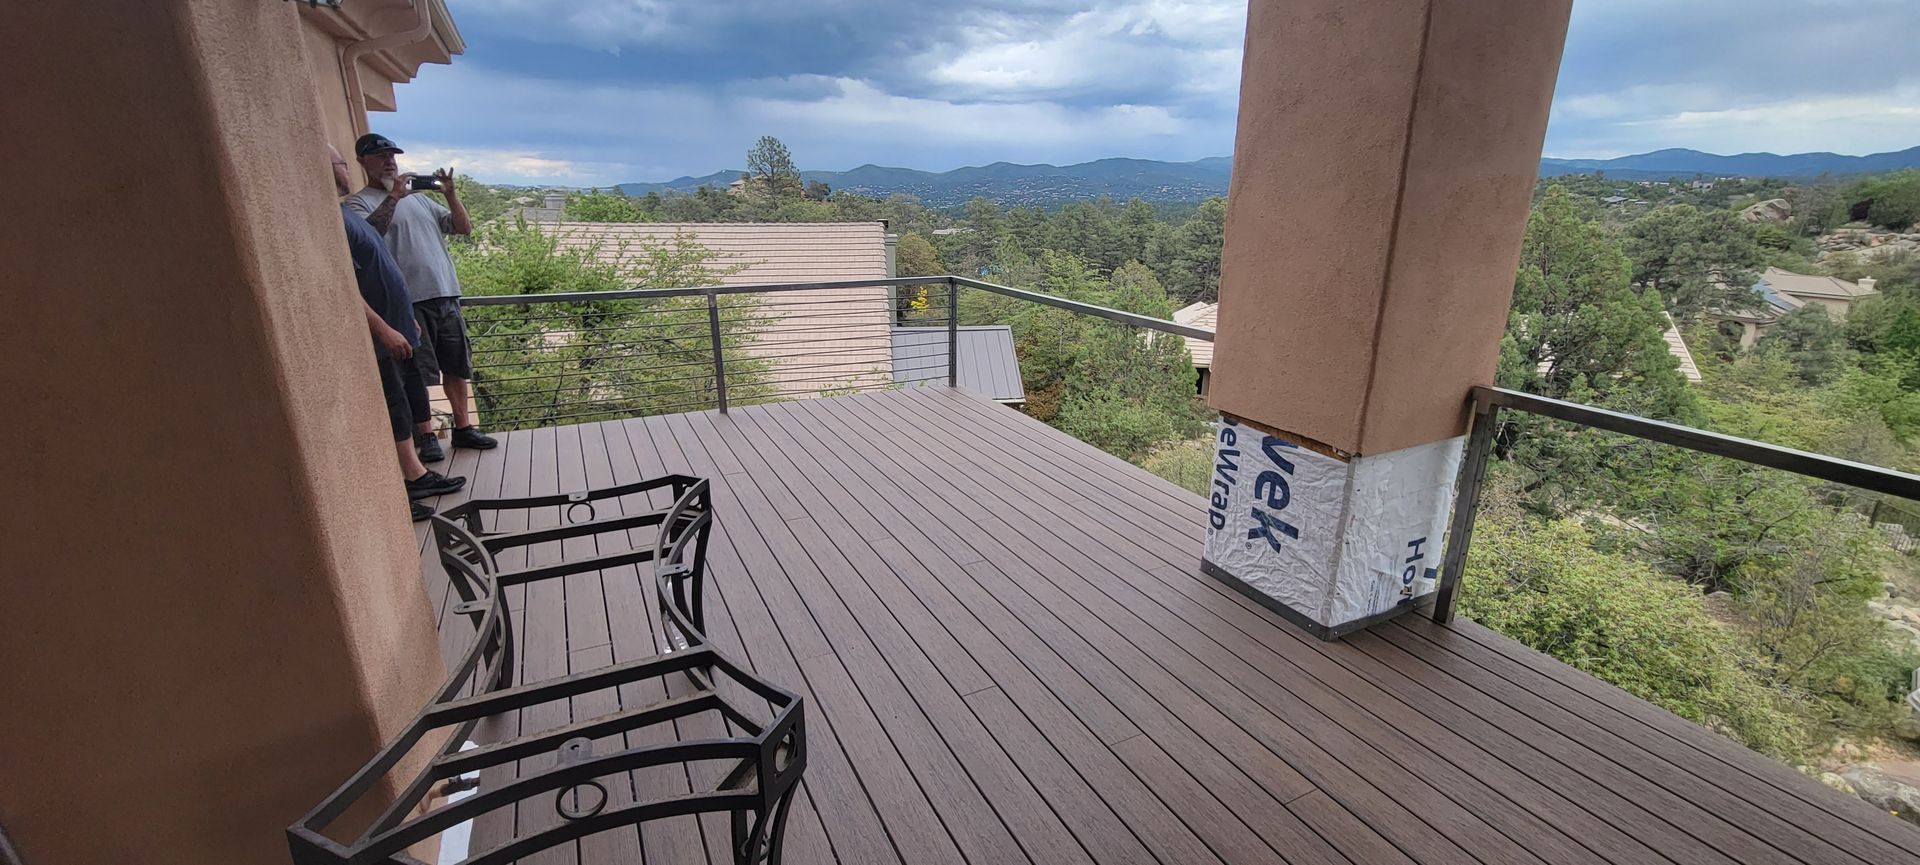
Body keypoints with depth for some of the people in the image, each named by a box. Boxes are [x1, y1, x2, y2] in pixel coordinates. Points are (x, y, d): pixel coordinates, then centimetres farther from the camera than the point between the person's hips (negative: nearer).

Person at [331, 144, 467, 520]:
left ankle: (416, 476, 30)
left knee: (408, 407, 18)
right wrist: (384, 329, -25)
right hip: (377, 338, -10)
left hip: (395, 328, 10)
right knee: (392, 417, -2)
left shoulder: (345, 212, 15)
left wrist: (404, 319, 23)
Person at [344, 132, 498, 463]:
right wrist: (393, 197, -17)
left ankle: (463, 427, 17)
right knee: (417, 373, -2)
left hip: (446, 295, 5)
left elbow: (464, 227, 12)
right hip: (408, 300, -5)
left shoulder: (419, 198, 19)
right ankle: (426, 437, 7)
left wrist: (450, 194, -1)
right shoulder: (359, 202, 3)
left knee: (457, 367, 8)